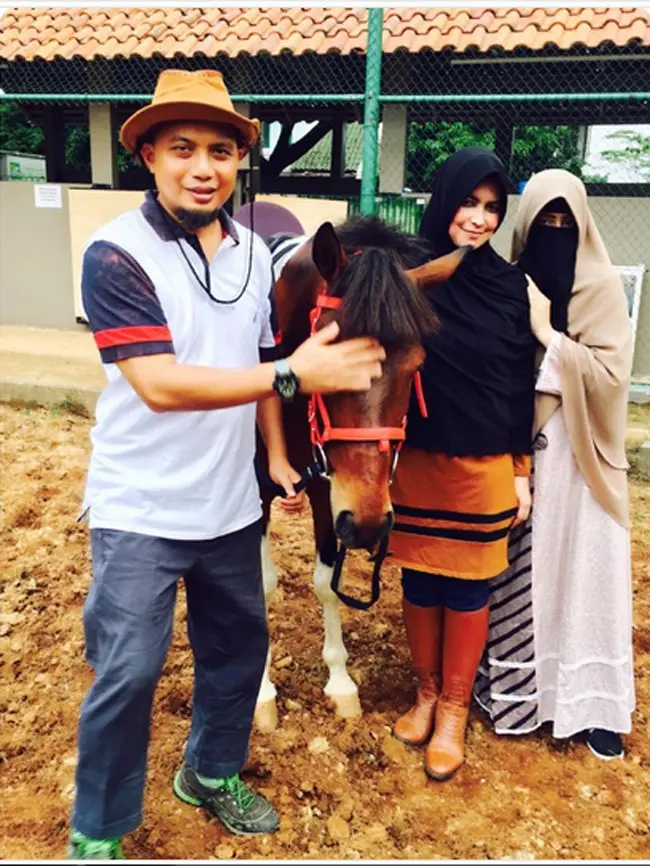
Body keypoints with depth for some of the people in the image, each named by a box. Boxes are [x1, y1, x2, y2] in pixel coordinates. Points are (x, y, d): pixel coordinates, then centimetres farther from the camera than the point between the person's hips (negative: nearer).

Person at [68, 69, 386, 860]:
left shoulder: (254, 253, 3)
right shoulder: (117, 254, -15)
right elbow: (161, 384, -25)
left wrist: (277, 457, 9)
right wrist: (294, 373, -30)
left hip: (232, 504, 6)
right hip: (140, 509, -5)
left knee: (238, 644, 18)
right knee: (127, 671, 1)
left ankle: (213, 773, 44)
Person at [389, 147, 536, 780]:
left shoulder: (509, 285, -1)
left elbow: (521, 386, 2)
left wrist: (521, 470, 2)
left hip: (485, 466, 0)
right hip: (418, 461, 0)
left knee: (467, 588, 10)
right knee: (420, 583, 13)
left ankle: (453, 710, 28)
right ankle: (426, 692, 36)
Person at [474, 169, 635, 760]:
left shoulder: (602, 289, -2)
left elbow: (610, 374, -11)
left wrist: (547, 334, -16)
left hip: (576, 452, -1)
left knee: (581, 572, 6)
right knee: (516, 570, 9)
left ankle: (592, 702, 19)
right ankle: (515, 685, 26)